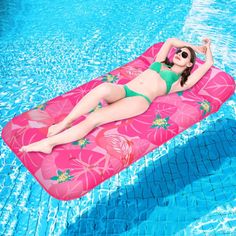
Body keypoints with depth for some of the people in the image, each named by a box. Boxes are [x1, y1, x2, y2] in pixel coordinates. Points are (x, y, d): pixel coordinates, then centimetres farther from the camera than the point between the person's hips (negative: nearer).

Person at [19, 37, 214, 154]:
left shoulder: (181, 82, 18)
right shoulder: (160, 63, 32)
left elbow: (208, 64, 20)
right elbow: (171, 41, 38)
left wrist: (207, 47, 37)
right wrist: (193, 46, 44)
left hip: (140, 100, -4)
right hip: (123, 90, 4)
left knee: (93, 119, -26)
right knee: (104, 88, -36)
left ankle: (48, 142, -28)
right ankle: (63, 123, -29)